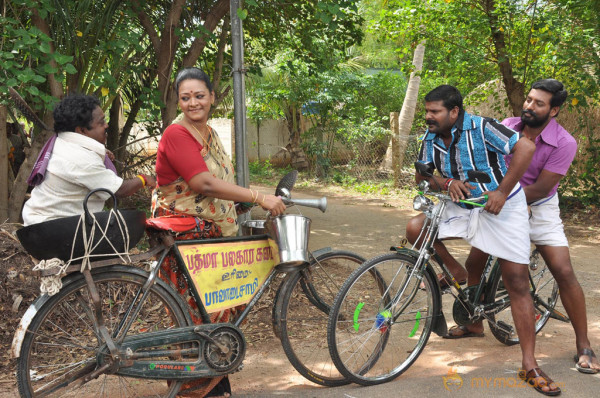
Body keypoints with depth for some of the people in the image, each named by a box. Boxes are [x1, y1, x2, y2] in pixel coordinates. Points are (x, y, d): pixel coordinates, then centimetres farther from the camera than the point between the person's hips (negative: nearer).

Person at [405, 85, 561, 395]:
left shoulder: (481, 128, -21)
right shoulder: (431, 138, -3)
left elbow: (526, 148, -26)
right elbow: (421, 174, 5)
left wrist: (502, 192, -26)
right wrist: (445, 182, -17)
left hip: (501, 207, -5)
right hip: (463, 206, 5)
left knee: (517, 284, -7)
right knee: (415, 228, -15)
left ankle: (529, 366, 0)